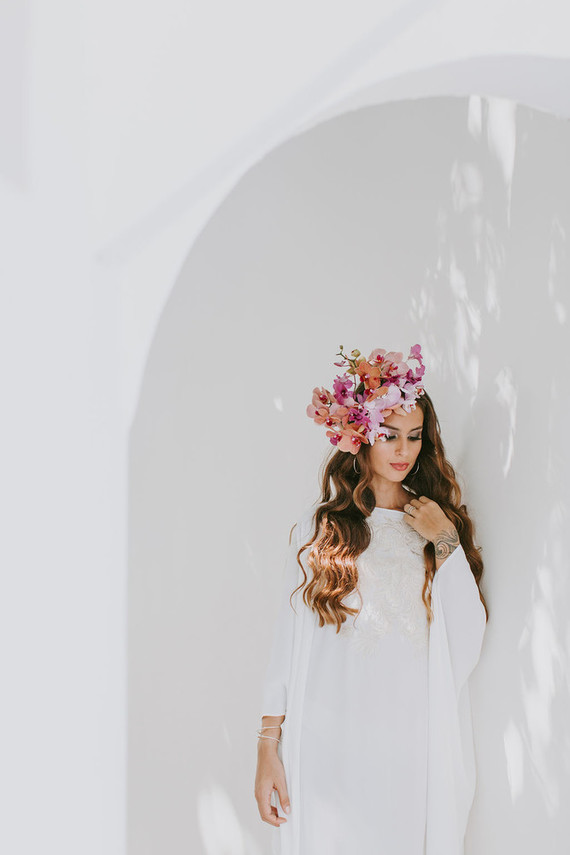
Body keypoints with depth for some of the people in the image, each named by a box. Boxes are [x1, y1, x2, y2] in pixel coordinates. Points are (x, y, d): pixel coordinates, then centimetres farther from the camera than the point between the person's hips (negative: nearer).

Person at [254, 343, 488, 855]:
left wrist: (446, 544, -6)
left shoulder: (443, 526, 9)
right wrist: (268, 747, -2)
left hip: (415, 750, 1)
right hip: (330, 749, -1)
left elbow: (469, 643, -1)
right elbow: (289, 638, 2)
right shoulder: (319, 529, 4)